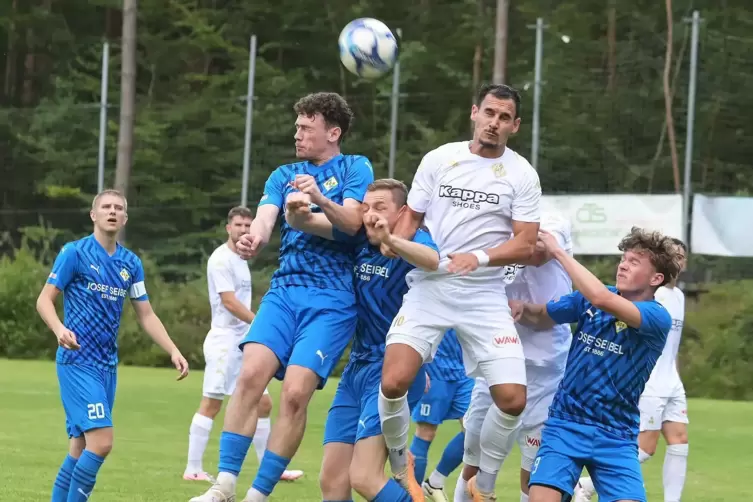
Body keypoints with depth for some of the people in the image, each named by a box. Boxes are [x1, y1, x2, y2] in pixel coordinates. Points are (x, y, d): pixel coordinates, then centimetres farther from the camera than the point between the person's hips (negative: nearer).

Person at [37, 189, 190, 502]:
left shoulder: (131, 263, 10)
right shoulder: (75, 252, -6)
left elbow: (146, 315, 15)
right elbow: (44, 300, -7)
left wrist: (173, 351, 4)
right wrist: (59, 329, -26)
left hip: (108, 365, 6)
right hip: (77, 361, -6)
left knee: (81, 447, 6)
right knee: (101, 441, -18)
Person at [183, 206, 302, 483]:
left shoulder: (241, 259, 16)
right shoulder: (221, 259, -10)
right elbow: (229, 302, -19)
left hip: (245, 342, 9)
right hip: (224, 338, -9)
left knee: (263, 403, 8)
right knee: (211, 403, -8)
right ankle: (193, 468, -5)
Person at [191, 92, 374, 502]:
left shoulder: (355, 168, 6)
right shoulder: (283, 175, 17)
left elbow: (352, 221, -10)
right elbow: (264, 217, 0)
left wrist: (320, 200, -30)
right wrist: (252, 239, -24)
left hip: (331, 299, -4)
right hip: (284, 290, 4)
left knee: (295, 392, -17)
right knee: (251, 374, -18)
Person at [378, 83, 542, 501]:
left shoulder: (522, 175, 0)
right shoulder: (439, 159, 5)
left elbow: (526, 245, -5)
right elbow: (412, 216, 14)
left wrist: (480, 257, -22)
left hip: (485, 295, 0)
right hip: (428, 288, 0)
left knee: (512, 398, -12)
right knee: (393, 382, -19)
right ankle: (397, 463, 10)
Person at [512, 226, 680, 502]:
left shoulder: (657, 318, -11)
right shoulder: (589, 298, 5)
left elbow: (603, 299, -25)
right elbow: (541, 317, 16)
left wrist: (559, 252, -19)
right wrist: (521, 308, -8)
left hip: (616, 437, -2)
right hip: (565, 424, 2)